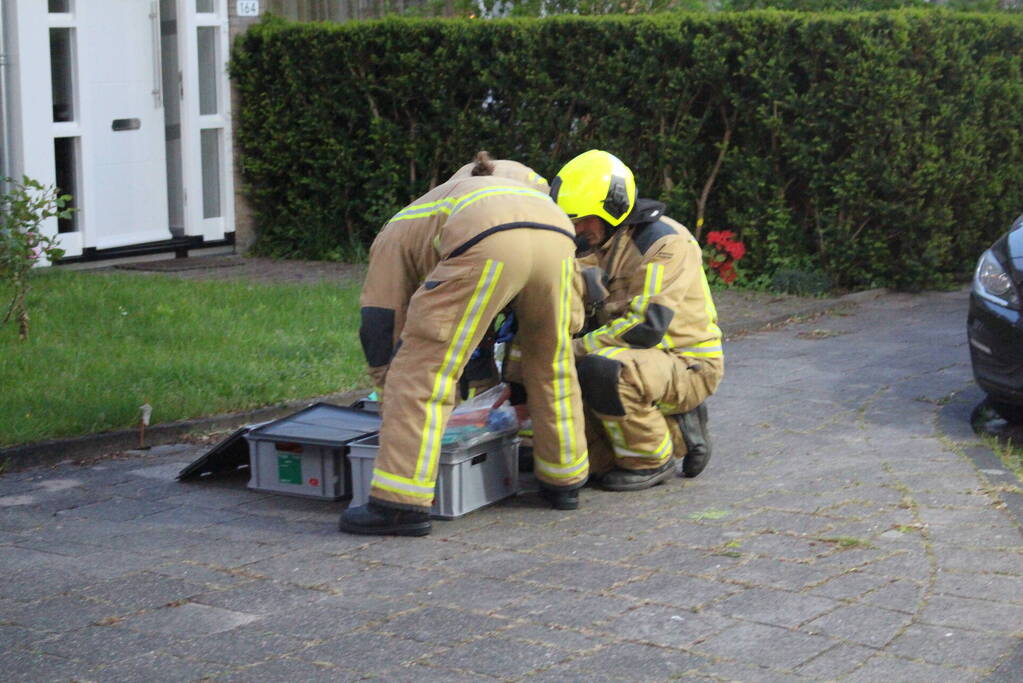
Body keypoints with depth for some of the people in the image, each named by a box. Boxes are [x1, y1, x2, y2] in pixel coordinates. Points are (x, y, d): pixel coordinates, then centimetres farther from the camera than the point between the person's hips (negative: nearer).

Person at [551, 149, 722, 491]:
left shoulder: (665, 242, -17)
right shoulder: (593, 248, 9)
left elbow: (646, 326, -26)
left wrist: (573, 350, -24)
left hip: (687, 364, -9)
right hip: (640, 361, 9)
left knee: (600, 370, -34)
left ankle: (650, 462, -10)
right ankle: (676, 432, 7)